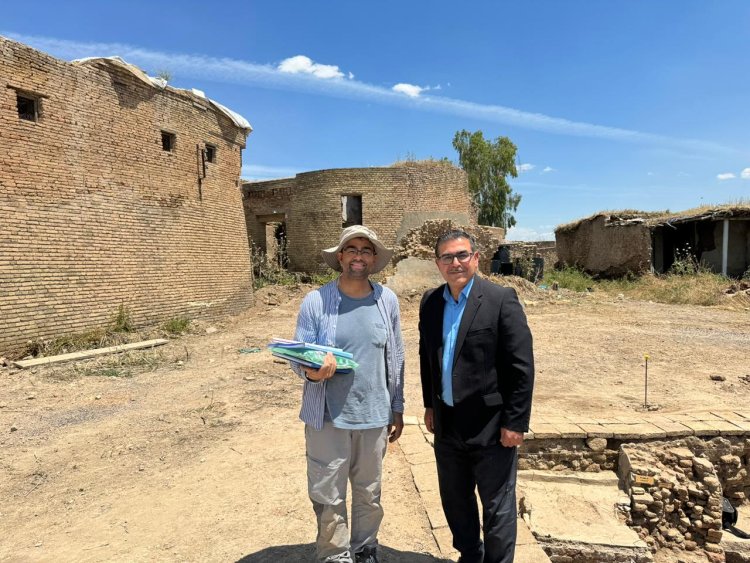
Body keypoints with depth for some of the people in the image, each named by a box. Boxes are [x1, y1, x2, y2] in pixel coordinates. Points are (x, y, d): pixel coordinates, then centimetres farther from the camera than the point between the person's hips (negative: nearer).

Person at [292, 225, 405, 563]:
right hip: (328, 416, -2)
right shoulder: (315, 302, -10)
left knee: (369, 493, 19)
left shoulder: (387, 300, -2)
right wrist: (311, 372, -28)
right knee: (328, 497, 9)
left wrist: (397, 408, 9)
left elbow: (396, 358, 5)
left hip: (375, 415, 2)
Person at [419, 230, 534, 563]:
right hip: (447, 423, 6)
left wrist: (515, 423, -13)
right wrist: (430, 405, 13)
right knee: (455, 500, 22)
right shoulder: (430, 302, 3)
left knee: (497, 507, 11)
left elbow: (522, 366, -14)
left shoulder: (501, 299, -13)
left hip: (490, 424, -5)